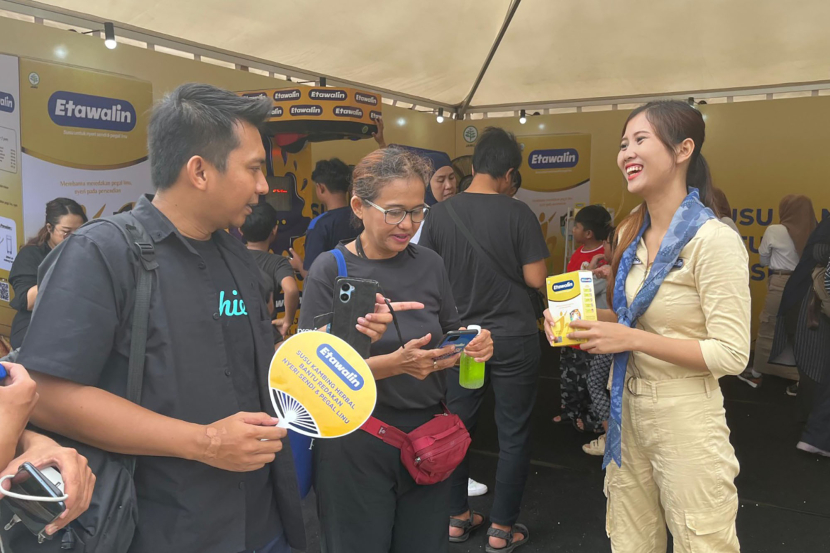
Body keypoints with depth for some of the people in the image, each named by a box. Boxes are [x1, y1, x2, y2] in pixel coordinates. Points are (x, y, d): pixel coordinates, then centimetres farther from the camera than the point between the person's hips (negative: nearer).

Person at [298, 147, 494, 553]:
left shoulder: (429, 264, 2)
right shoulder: (331, 270, -10)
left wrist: (473, 348, -10)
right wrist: (395, 363, -27)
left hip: (427, 436, 4)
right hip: (355, 442, -4)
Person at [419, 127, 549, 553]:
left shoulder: (440, 213, -4)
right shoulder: (517, 213, -12)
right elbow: (536, 279, -12)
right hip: (513, 339, -3)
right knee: (513, 435, 10)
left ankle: (457, 518, 29)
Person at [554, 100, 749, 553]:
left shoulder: (714, 240, -18)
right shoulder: (631, 233, 5)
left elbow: (732, 355, -19)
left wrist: (632, 339, -22)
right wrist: (582, 319, -1)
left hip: (685, 419, -7)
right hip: (628, 407, 7)